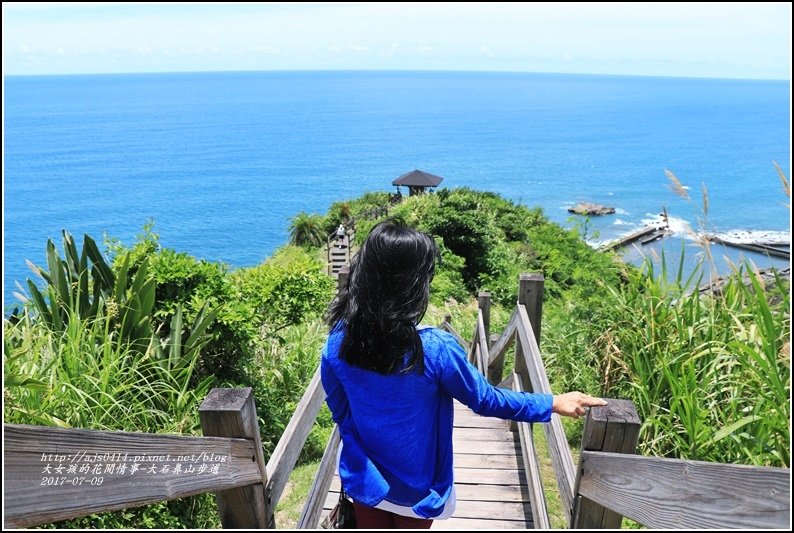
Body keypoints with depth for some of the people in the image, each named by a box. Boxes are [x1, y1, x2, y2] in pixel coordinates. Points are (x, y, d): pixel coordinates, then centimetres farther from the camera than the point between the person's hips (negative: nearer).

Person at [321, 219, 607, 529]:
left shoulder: (338, 341, -19)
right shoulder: (435, 350, -31)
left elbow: (339, 411, -3)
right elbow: (486, 400, -17)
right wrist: (553, 404, -3)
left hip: (364, 477, 3)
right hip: (415, 485, -2)